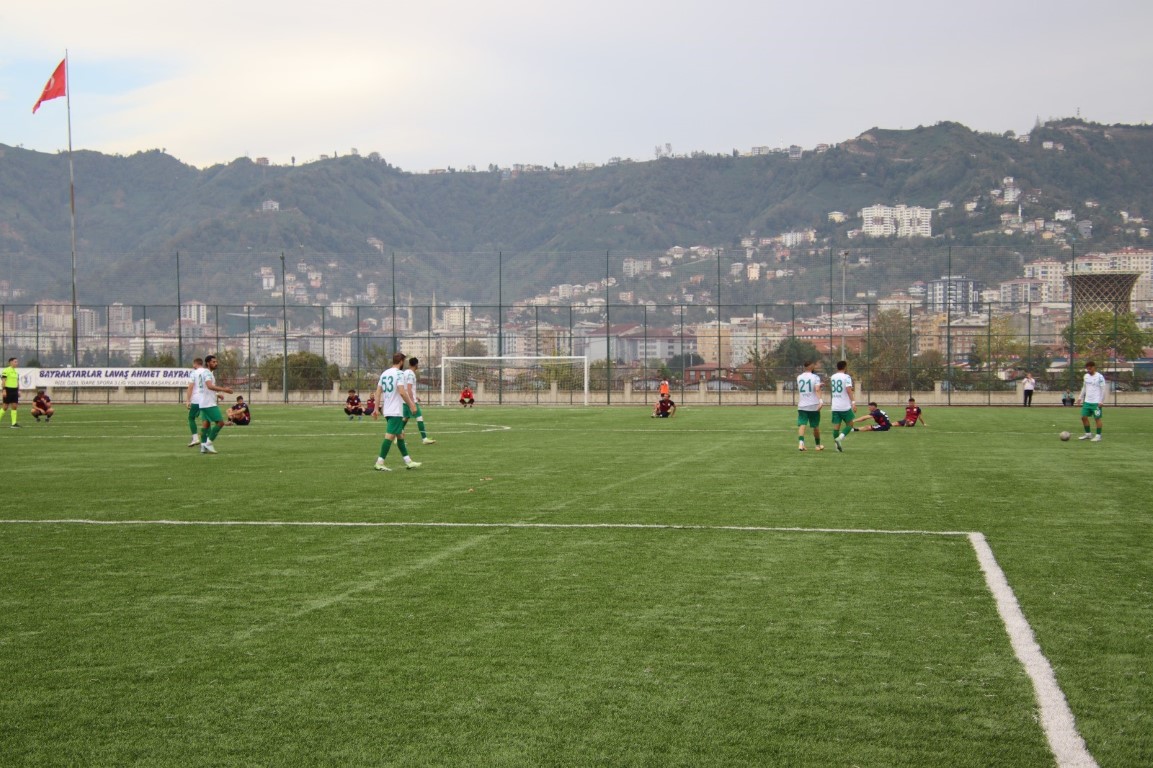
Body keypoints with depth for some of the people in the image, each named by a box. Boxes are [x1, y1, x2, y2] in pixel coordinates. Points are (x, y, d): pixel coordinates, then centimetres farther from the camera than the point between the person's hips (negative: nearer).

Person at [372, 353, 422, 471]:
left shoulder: (384, 373, 12)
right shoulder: (399, 374, -11)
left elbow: (378, 392, 11)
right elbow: (402, 392, -20)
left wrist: (377, 409, 12)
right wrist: (411, 404, -8)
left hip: (387, 411, 9)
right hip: (396, 411, -9)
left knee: (400, 435, 14)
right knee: (390, 436, -8)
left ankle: (408, 462, 19)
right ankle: (380, 463, -12)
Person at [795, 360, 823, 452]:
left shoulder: (799, 378, 10)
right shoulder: (815, 377, -5)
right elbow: (817, 389, -21)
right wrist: (820, 400, -31)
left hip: (801, 406, 2)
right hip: (813, 406, -2)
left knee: (801, 424, -5)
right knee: (816, 426, 12)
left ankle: (801, 442, -28)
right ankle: (818, 445, 26)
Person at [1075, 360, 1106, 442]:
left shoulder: (1099, 377, -10)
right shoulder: (1086, 376, 10)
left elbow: (1103, 390, -10)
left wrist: (1101, 401, -14)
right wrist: (1080, 397, 16)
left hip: (1096, 402, -7)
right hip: (1087, 401, 7)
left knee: (1097, 418, -1)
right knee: (1084, 417, 6)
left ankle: (1098, 436, 7)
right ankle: (1088, 434, 18)